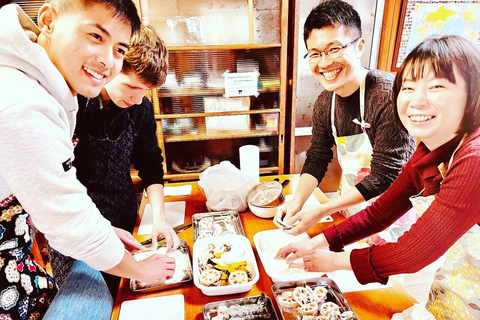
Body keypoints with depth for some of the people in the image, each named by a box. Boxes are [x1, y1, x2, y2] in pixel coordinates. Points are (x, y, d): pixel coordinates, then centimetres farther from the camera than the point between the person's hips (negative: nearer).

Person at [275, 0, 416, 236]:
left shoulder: (389, 95, -29)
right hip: (348, 208, 6)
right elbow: (316, 159, -2)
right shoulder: (324, 103, -7)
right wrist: (297, 202, -17)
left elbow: (385, 176, -28)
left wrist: (320, 212, -28)